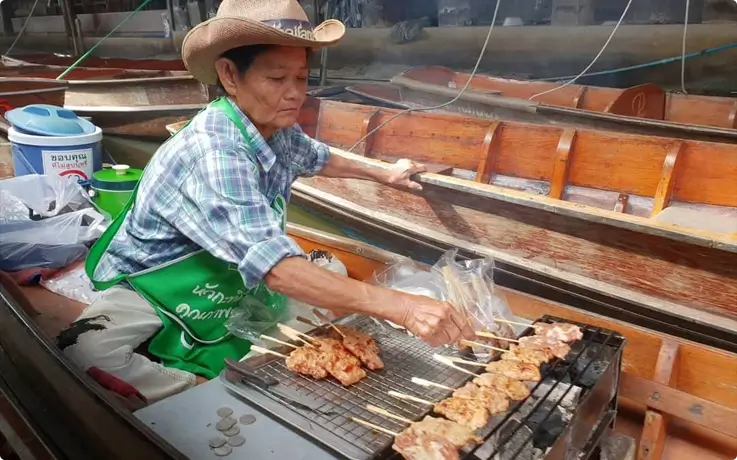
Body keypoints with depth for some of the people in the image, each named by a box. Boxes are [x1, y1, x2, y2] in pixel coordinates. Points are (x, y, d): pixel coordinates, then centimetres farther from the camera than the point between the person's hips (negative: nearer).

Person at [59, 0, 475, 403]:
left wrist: (382, 175, 25)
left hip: (228, 280, 8)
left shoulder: (279, 130, -9)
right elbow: (276, 268, -44)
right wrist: (400, 306, -49)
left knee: (333, 276, 1)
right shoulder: (211, 154, -35)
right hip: (149, 283, -7)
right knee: (89, 351, -35)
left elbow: (315, 158, 16)